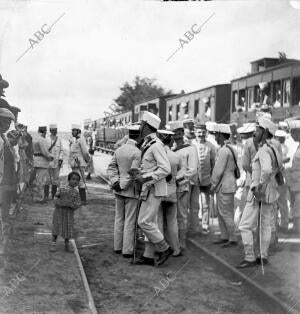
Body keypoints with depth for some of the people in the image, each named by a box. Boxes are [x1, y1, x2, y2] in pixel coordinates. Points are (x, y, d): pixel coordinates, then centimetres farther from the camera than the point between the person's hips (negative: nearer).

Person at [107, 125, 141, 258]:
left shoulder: (119, 150, 5)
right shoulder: (137, 153, -16)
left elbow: (111, 168, 4)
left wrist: (115, 181, -4)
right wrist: (122, 186, -11)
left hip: (119, 191, 7)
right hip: (131, 191, -7)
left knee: (119, 219, 15)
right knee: (130, 221, 1)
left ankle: (118, 247, 23)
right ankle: (127, 250, 6)